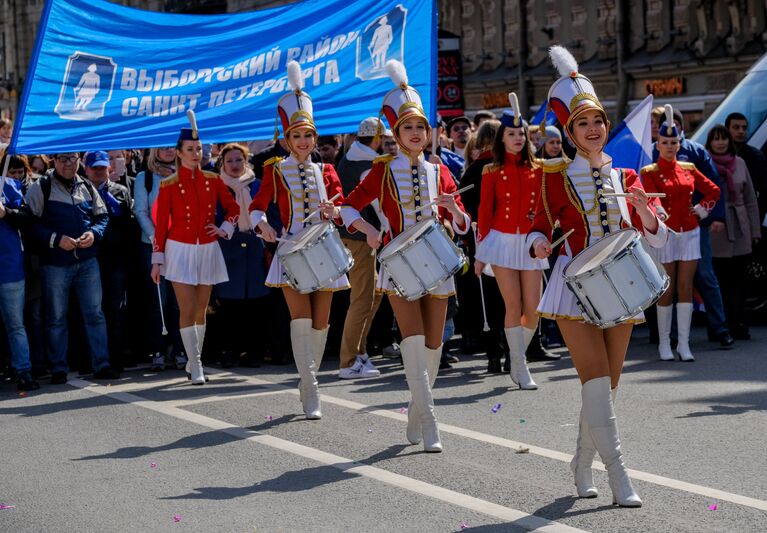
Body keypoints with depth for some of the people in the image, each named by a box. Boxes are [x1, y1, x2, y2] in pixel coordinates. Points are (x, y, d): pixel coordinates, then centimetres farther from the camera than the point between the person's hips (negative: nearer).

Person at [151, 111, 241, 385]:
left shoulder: (213, 180, 3)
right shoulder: (169, 184, -6)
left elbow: (233, 208, 17)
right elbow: (160, 224, -5)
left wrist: (225, 229, 0)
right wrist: (157, 260, -6)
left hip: (207, 250, 4)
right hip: (180, 251, -3)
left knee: (201, 310, 8)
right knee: (187, 310, -10)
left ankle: (193, 362, 18)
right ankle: (196, 367, -8)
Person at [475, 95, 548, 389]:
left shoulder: (536, 170, 8)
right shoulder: (492, 172, 3)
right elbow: (485, 211, 4)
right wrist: (480, 254, 4)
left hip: (529, 243, 2)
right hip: (502, 242, -2)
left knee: (533, 309, -2)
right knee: (513, 307, -6)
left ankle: (517, 358, 20)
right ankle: (521, 370, 2)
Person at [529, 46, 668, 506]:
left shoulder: (625, 177, 9)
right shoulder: (557, 178, 1)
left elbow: (658, 238, 6)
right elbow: (540, 226, 4)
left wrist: (643, 211, -15)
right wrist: (539, 244, -19)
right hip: (575, 288, -4)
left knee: (609, 384, 8)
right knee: (597, 381, -13)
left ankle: (582, 465, 25)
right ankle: (620, 480, -13)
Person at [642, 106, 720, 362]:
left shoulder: (688, 169, 9)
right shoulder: (650, 172, -3)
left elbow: (713, 190, 17)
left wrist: (703, 209, 6)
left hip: (689, 233, 3)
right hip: (665, 234, -3)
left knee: (685, 288, 1)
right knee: (666, 290, 0)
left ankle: (684, 343, 3)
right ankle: (664, 343, 8)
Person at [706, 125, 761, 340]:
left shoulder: (739, 163, 10)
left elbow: (751, 199, 12)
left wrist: (755, 230, 8)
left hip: (739, 229, 3)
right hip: (714, 230, -3)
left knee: (738, 277, 2)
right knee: (719, 278, -1)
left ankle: (738, 324, 4)